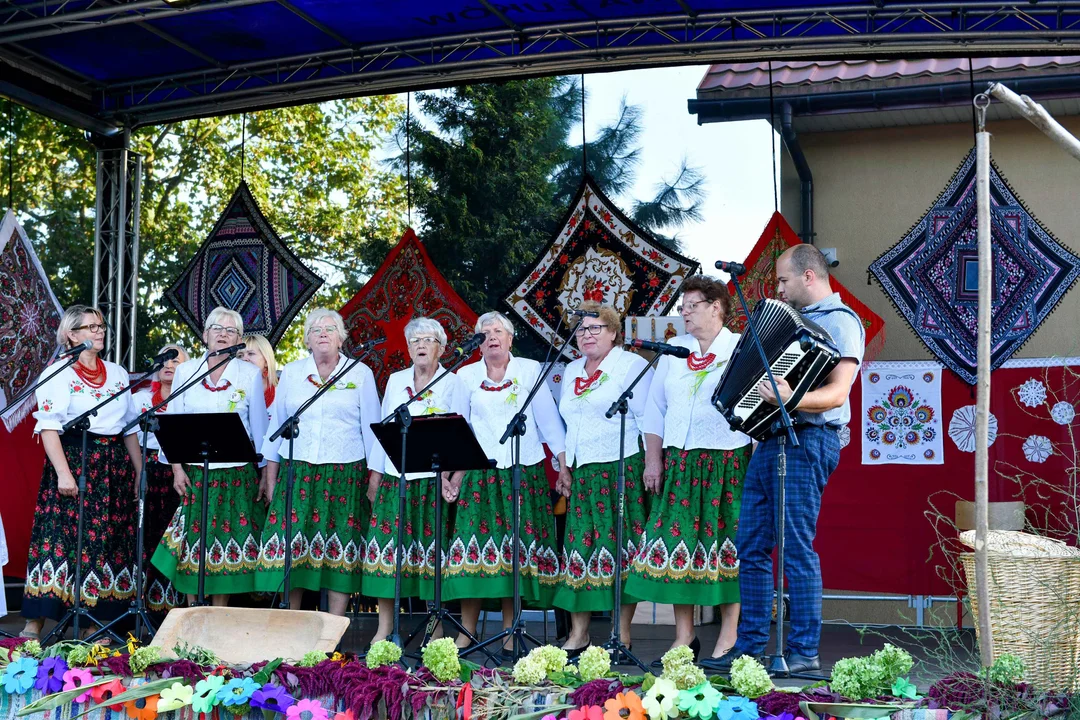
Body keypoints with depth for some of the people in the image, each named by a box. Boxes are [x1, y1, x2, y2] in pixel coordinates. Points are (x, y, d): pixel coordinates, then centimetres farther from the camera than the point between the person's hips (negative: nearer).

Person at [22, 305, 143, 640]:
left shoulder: (118, 373, 15)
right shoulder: (59, 373, -2)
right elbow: (48, 426, -11)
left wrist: (139, 472, 13)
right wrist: (63, 472, -21)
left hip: (114, 467, 6)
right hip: (74, 460, -5)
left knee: (109, 542, 3)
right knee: (61, 538, -9)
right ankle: (33, 625, -4)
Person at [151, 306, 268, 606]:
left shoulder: (250, 374, 3)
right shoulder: (186, 371, 5)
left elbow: (258, 426, 5)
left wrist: (264, 472, 3)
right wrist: (177, 468, -4)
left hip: (236, 472, -1)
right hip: (194, 471, 1)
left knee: (228, 540, 0)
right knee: (193, 538, -1)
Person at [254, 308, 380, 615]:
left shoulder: (361, 374, 5)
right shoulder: (291, 372, 11)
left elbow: (371, 429, 5)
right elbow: (276, 425, 12)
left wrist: (375, 477, 1)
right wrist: (270, 476, 7)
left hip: (345, 473, -2)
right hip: (296, 472, 2)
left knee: (340, 544, -3)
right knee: (292, 547, -3)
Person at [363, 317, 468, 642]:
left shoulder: (454, 383, 4)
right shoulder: (395, 381, 15)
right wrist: (375, 473, 9)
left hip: (435, 478, -3)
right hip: (395, 476, 3)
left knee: (434, 548, -4)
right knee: (388, 544, -3)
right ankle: (385, 626, 3)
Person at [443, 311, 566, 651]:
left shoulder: (531, 370, 6)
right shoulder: (466, 375, 10)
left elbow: (548, 420, 5)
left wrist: (564, 465, -3)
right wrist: (453, 475, 3)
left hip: (525, 471, -1)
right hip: (480, 473, 1)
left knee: (518, 545, -3)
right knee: (475, 539, -8)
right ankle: (466, 633, -1)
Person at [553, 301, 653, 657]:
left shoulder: (632, 365, 0)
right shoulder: (571, 372, 20)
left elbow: (648, 419, -6)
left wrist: (651, 465, -13)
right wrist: (564, 467, 17)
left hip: (623, 468, -6)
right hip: (583, 473, 6)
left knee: (621, 545, -6)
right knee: (579, 547, 1)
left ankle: (622, 636, -1)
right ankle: (577, 634, 5)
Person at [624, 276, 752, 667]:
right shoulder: (673, 350, 16)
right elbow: (655, 409, 16)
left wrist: (756, 463, -10)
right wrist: (653, 459, 7)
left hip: (728, 462, -4)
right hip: (679, 461, 4)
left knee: (727, 540, -4)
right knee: (677, 542, -1)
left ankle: (728, 637, 5)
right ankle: (684, 636, 8)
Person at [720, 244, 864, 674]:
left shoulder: (840, 320, -7)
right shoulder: (794, 319, 22)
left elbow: (837, 392, -20)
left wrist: (792, 399, -36)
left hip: (806, 442, -9)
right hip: (771, 440, 9)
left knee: (796, 548, -9)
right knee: (752, 548, 7)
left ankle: (805, 652, -2)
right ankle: (749, 646, 13)